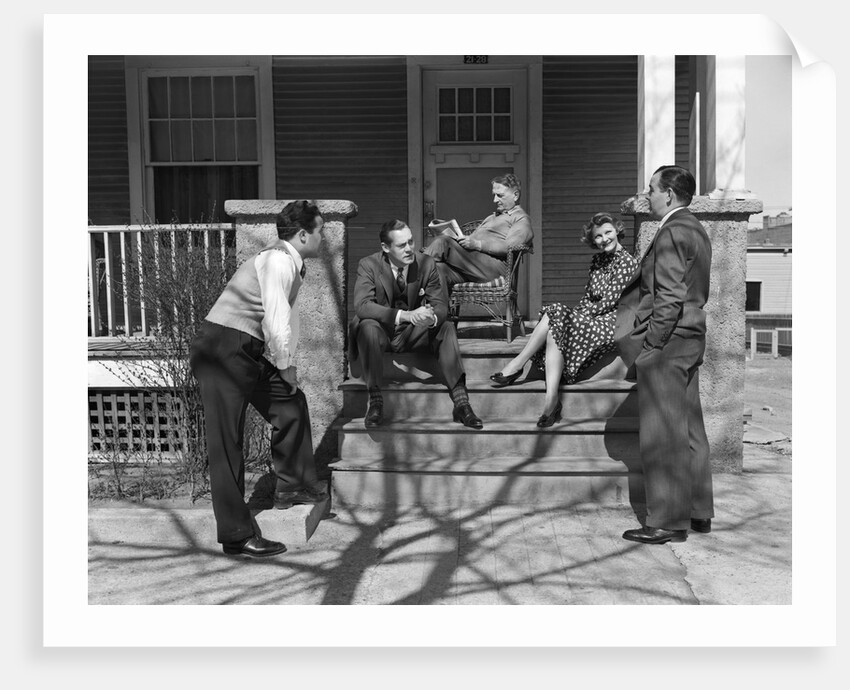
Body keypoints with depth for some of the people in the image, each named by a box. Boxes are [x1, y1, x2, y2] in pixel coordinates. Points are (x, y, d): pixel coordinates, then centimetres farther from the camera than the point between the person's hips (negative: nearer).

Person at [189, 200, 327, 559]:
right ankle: (236, 535, 1)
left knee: (292, 404, 13)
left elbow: (285, 322, 17)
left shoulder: (291, 263, 14)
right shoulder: (278, 261, -17)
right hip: (222, 349, -10)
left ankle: (292, 486, 28)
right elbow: (277, 324, -23)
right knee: (226, 441, -5)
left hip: (247, 352, 10)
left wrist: (286, 366, 11)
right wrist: (286, 368, -9)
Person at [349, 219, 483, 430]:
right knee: (368, 326, -34)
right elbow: (362, 305, -27)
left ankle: (461, 402, -26)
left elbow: (441, 304, -6)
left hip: (414, 332, 3)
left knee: (446, 327, -22)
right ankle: (375, 401, -27)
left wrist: (433, 317, -34)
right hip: (382, 331, -2)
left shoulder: (426, 264, -6)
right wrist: (404, 315, -41)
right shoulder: (368, 265, -13)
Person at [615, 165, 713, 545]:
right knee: (690, 430, 15)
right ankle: (698, 512, 25)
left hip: (666, 343, -10)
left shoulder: (671, 233, -14)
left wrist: (649, 345, -17)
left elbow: (669, 298, -21)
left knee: (662, 435, -3)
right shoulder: (695, 230, 17)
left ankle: (668, 521, 5)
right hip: (690, 340, 10)